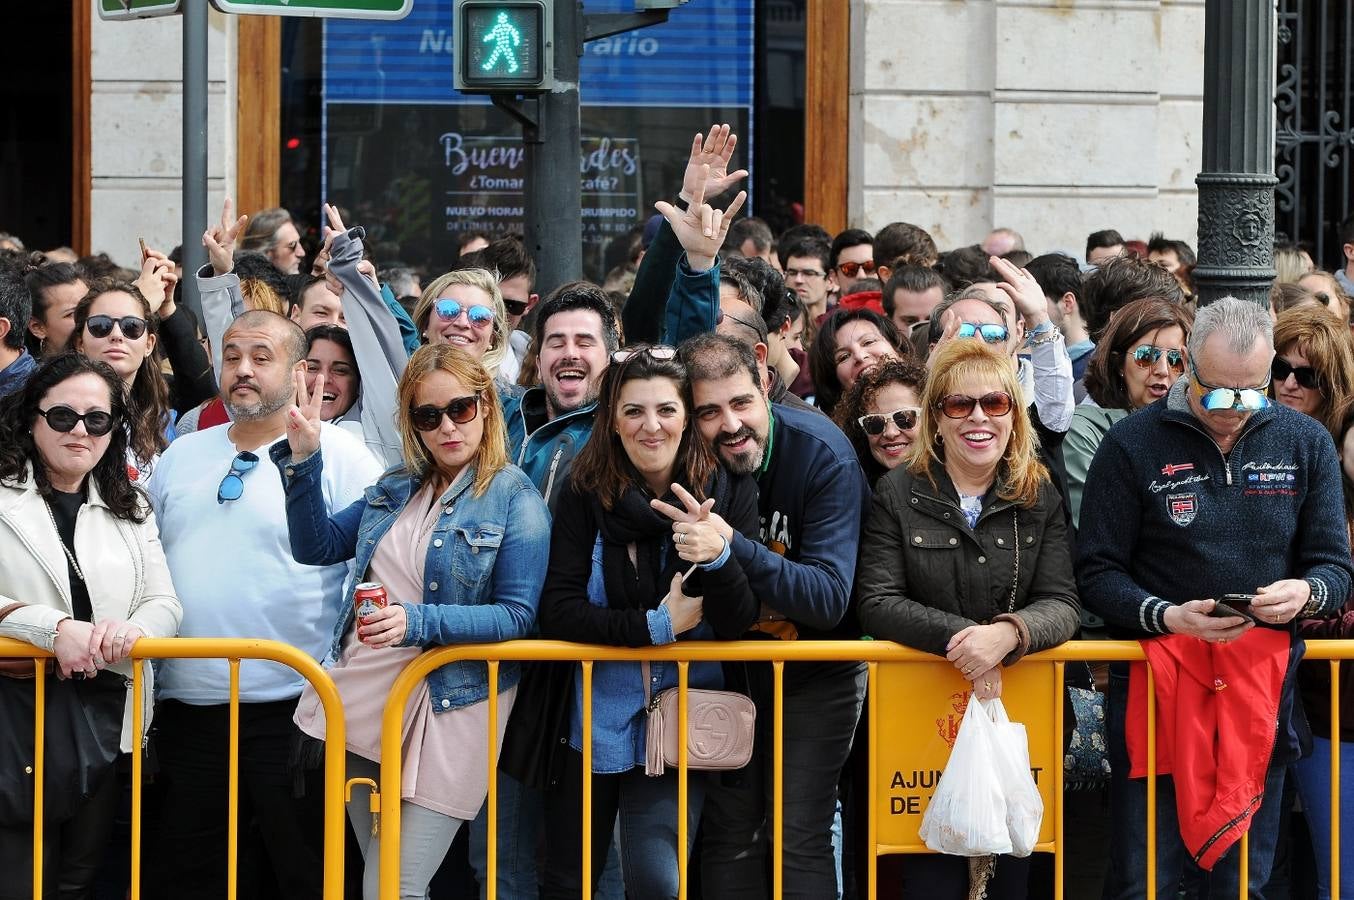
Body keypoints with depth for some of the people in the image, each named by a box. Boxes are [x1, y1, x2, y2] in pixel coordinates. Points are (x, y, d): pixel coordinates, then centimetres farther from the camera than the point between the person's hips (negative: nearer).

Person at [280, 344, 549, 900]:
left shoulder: (515, 501, -7)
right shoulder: (396, 488, 11)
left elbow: (517, 616, -13)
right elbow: (317, 547, 10)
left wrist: (419, 623, -25)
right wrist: (304, 458, -3)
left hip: (449, 705, -6)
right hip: (362, 697, 6)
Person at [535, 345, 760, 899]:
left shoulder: (728, 492, -6)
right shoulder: (586, 495, -6)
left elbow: (740, 625, -13)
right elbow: (558, 613, -13)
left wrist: (718, 557, -33)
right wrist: (656, 626, -20)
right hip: (593, 714, 1)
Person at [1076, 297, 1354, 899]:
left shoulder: (1305, 443, 6)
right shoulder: (1133, 444, -3)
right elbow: (1097, 573, -4)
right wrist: (1168, 616, -20)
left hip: (1263, 687, 2)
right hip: (1156, 689, -2)